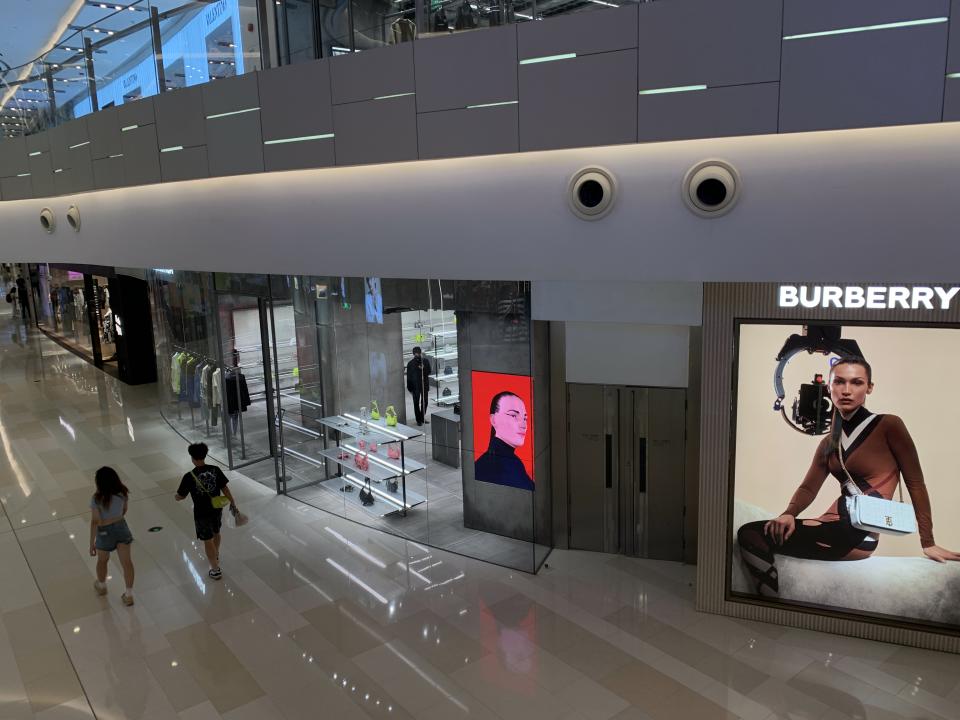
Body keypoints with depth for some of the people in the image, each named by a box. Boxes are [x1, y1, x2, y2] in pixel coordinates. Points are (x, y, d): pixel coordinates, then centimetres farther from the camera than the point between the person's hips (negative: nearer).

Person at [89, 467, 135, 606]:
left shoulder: (97, 499, -23)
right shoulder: (122, 492, -9)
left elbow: (95, 521, -21)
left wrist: (92, 542, -13)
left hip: (105, 532, -3)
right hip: (121, 528, 3)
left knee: (102, 561, 25)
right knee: (126, 562, 6)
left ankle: (101, 586, 49)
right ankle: (129, 595, 10)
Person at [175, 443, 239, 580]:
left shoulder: (189, 477, -19)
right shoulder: (215, 470, -11)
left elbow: (179, 497, -8)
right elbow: (225, 489, -7)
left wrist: (177, 496, 16)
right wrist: (234, 505, 3)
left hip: (202, 514, -4)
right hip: (217, 510, 4)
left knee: (208, 541, 10)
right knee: (216, 533, 28)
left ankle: (216, 570, 17)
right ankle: (216, 556, 53)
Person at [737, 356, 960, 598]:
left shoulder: (889, 426, -2)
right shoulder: (829, 443, 16)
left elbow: (915, 484, -1)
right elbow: (808, 488, 10)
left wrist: (928, 542, -4)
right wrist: (788, 514, -11)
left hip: (857, 534, -7)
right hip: (833, 524, 7)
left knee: (752, 536, -20)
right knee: (749, 532, -11)